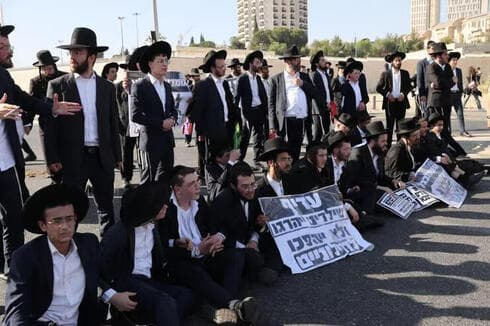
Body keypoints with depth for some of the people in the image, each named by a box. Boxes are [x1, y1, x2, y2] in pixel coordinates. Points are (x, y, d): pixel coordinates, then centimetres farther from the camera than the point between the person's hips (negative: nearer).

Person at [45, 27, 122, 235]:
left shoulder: (107, 87, 8)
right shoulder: (57, 86, 0)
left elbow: (113, 124, 10)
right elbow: (49, 124, -2)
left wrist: (117, 156, 8)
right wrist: (52, 159, -8)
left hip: (103, 157, 3)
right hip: (72, 159, -2)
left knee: (106, 208, 12)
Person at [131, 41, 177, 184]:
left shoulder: (167, 86, 13)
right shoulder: (140, 86, -9)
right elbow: (135, 116, -15)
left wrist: (172, 119, -3)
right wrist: (161, 123, -17)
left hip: (168, 139, 7)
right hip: (151, 140, -7)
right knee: (149, 178, 1)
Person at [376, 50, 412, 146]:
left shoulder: (405, 73, 8)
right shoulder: (385, 74, 0)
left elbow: (409, 86, 14)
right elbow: (378, 88, 3)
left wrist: (404, 94, -3)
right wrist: (387, 94, -10)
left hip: (401, 102, 2)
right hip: (390, 102, -2)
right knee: (389, 126, 0)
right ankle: (388, 146, 4)